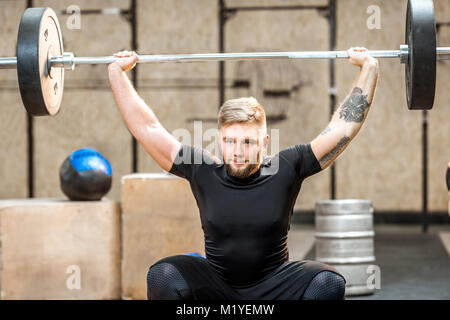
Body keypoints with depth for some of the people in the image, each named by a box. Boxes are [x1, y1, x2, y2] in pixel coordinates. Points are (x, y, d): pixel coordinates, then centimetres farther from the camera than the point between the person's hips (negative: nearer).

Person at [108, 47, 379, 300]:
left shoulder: (285, 171, -12)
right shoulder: (203, 171, -10)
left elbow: (345, 126, -8)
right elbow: (146, 127, -5)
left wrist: (369, 67, -8)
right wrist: (117, 72, -4)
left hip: (273, 287, 0)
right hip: (215, 288, 0)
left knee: (330, 283, -27)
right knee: (163, 277, -27)